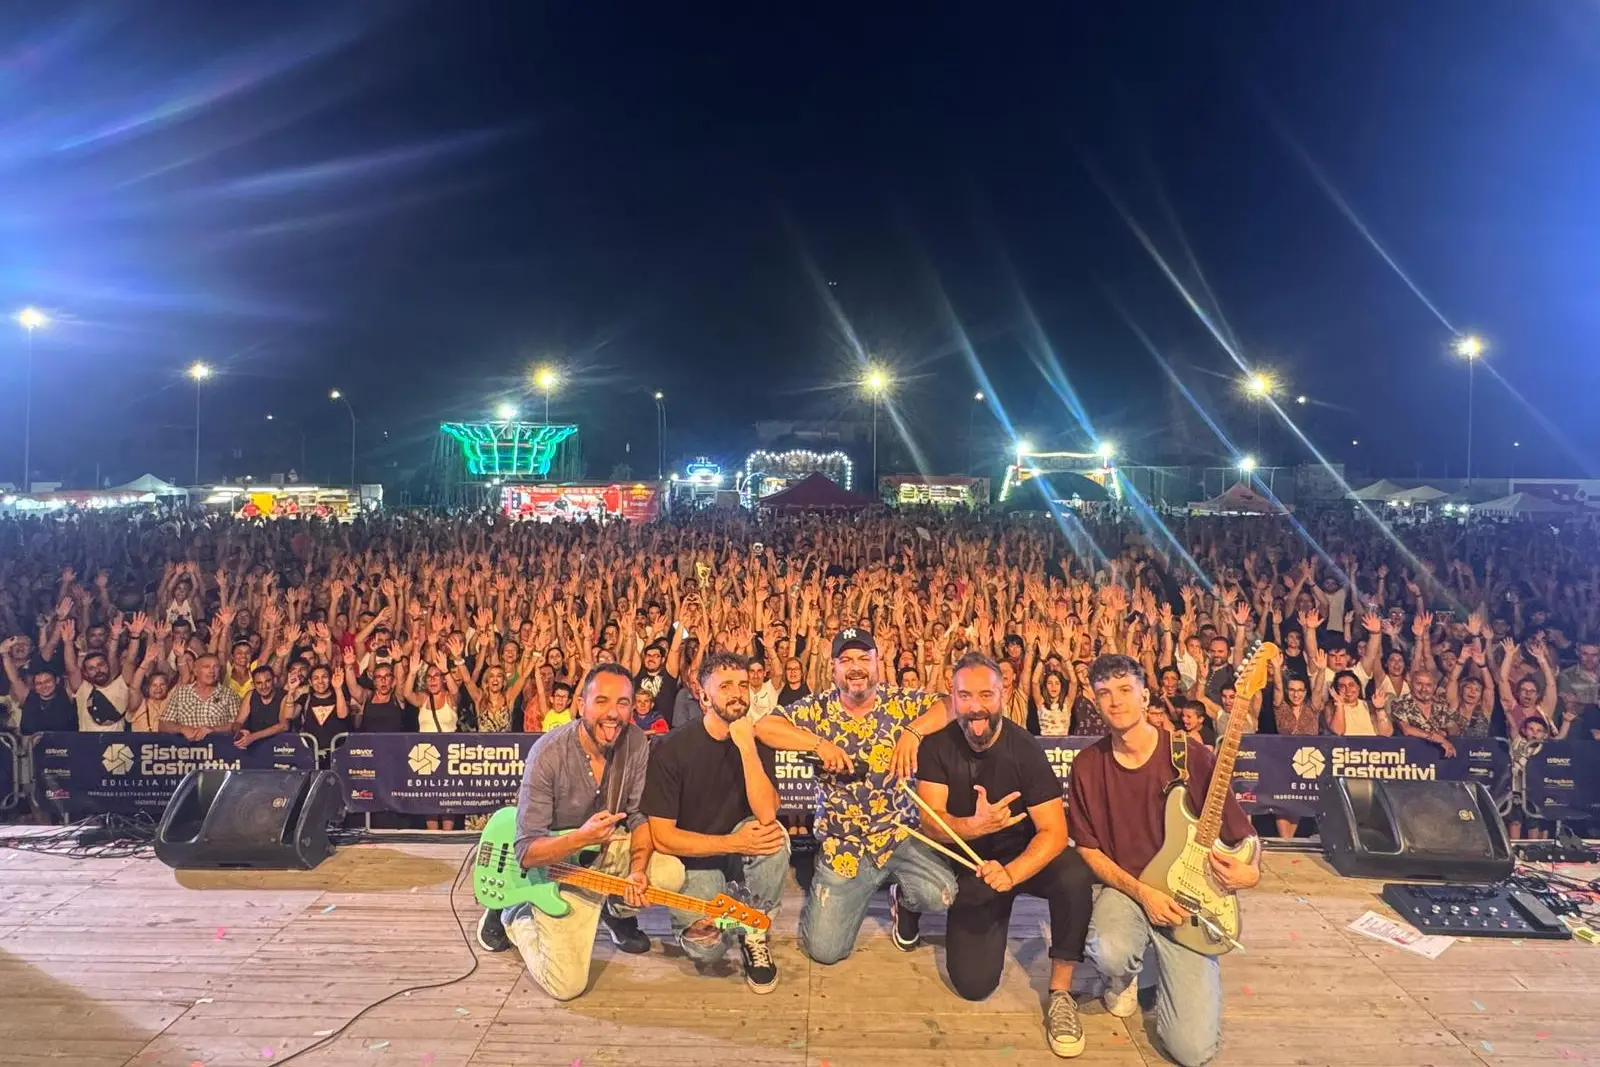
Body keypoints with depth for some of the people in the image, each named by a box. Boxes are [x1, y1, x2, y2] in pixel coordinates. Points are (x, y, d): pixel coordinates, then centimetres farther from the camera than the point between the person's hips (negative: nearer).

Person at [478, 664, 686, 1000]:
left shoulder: (635, 742, -13)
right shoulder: (548, 754, -26)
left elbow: (641, 815, -6)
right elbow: (526, 852, -24)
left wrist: (638, 868, -24)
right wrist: (581, 838, -42)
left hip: (612, 850, 4)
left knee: (670, 873, -25)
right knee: (566, 985, -12)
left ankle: (616, 911, 11)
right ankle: (513, 917, 18)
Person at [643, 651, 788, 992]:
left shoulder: (756, 742, -9)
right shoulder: (671, 748, -17)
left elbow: (766, 815, -23)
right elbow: (662, 836, -17)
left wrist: (747, 747, -31)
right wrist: (733, 842, -25)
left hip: (740, 850, 2)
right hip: (691, 858, -2)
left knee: (775, 836, -30)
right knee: (706, 947, -25)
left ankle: (754, 935, -5)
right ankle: (695, 921, 14)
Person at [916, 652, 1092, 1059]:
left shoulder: (1025, 750, -20)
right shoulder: (937, 746, -15)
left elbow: (1055, 832, -23)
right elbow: (931, 825, -19)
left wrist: (1010, 873, -40)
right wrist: (975, 826, -41)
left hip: (1024, 856, -1)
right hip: (972, 864, 1)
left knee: (1074, 876, -34)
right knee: (973, 984, -12)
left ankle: (1061, 992, -13)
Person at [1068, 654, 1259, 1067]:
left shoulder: (1192, 758, -11)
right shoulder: (1087, 766, -4)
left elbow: (1242, 834, -2)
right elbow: (1088, 849, 1)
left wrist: (1251, 871, -24)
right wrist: (1141, 891, -14)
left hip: (1186, 897, -1)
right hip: (1123, 888, 1)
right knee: (1110, 952, -35)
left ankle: (1166, 965, 21)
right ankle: (1124, 978, 6)